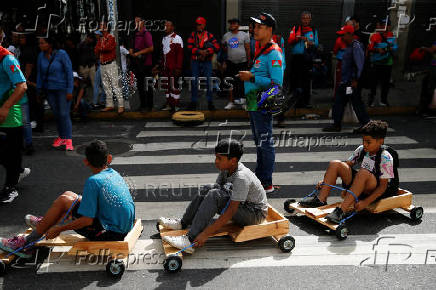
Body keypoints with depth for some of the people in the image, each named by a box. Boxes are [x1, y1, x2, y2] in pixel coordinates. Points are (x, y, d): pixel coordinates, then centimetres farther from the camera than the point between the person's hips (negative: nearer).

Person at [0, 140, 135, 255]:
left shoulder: (93, 181, -18)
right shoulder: (115, 174, 6)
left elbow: (87, 220, -19)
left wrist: (59, 229, -8)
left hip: (110, 233, -8)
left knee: (63, 201, -4)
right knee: (68, 195, 16)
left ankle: (27, 241, 9)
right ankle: (43, 222, 42)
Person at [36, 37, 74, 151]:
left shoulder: (61, 54, -13)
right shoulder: (41, 56, 1)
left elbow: (69, 72, -11)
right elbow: (39, 73, 9)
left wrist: (70, 91, -14)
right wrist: (39, 90, 8)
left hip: (63, 89, -5)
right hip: (49, 89, 5)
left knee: (64, 114, -8)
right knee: (56, 114, 9)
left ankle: (68, 140, -2)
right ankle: (61, 137, 21)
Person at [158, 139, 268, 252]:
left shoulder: (242, 177, -29)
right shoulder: (226, 168, -4)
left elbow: (230, 212, -31)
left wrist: (206, 234, -31)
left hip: (256, 213, -8)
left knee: (215, 195, -27)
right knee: (208, 189, -2)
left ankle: (190, 240, -26)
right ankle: (183, 223, 2)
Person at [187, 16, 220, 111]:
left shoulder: (209, 35, 2)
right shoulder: (192, 35, 6)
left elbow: (216, 46, -8)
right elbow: (190, 47, -5)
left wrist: (206, 51, -16)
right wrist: (199, 51, -17)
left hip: (207, 62, -1)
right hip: (195, 62, 2)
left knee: (208, 82, 0)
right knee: (194, 82, 4)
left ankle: (210, 102, 11)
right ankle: (193, 102, 13)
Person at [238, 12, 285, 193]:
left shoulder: (274, 54, -15)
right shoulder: (260, 49, 16)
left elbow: (277, 83, -23)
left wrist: (252, 78, -20)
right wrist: (247, 75, 14)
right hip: (254, 104, 10)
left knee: (265, 144, -3)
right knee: (259, 144, 18)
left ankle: (267, 184, 6)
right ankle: (259, 177, 32)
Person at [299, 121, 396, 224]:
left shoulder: (386, 158, -14)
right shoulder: (361, 149, 2)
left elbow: (383, 186, -17)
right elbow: (347, 164, 9)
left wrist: (366, 202, -29)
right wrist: (326, 180, 0)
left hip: (373, 190, -6)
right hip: (356, 185, 6)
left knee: (363, 172, -38)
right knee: (335, 164, -12)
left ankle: (342, 210, -40)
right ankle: (321, 200, -16)